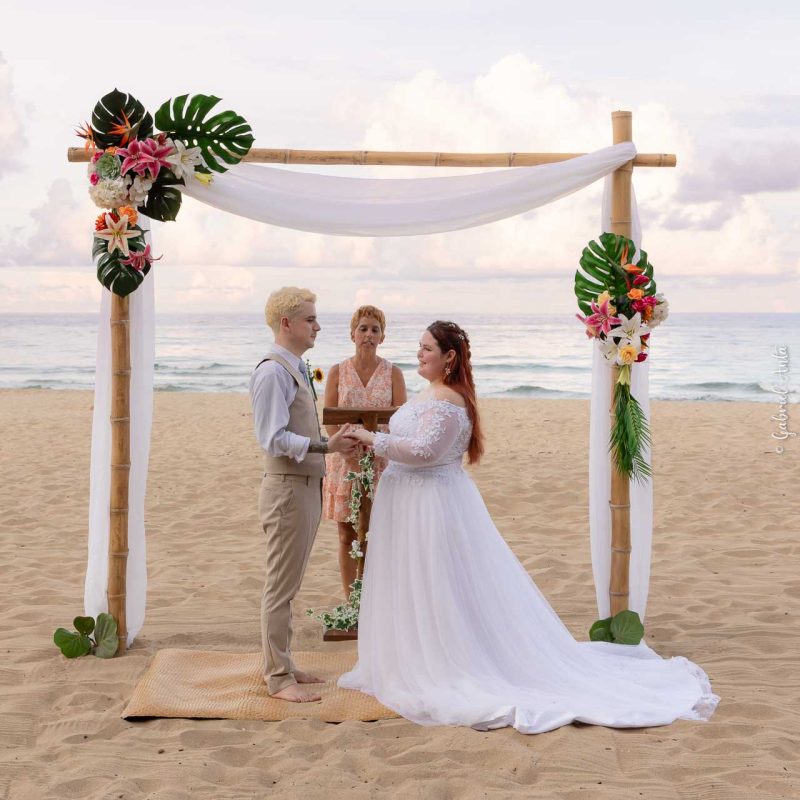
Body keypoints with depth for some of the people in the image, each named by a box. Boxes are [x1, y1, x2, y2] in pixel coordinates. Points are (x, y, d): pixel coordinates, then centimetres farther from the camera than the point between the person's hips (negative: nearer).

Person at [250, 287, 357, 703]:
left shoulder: (296, 369, 13)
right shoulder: (273, 371, -17)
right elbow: (274, 438, -22)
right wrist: (327, 446, -26)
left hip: (306, 486, 10)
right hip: (287, 488, -10)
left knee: (287, 585, 17)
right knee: (281, 586, -2)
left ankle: (280, 665, 28)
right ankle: (279, 677, 6)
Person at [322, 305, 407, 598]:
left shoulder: (392, 373, 2)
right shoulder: (338, 372, 3)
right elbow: (330, 421, -1)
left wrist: (374, 455, -12)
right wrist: (353, 460, -12)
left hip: (382, 461, -1)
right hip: (344, 461, 1)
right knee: (347, 536, 5)